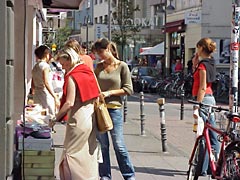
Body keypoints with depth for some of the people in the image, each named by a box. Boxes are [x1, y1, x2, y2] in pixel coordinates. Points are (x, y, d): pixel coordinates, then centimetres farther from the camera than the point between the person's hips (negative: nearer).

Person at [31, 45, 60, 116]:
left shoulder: (35, 67, 12)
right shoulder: (45, 66, -11)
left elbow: (33, 85, 18)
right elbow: (46, 83, -22)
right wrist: (55, 97, -25)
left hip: (36, 95, 8)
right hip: (46, 94, -8)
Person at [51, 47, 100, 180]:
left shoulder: (72, 77, -13)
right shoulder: (88, 72, 11)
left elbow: (69, 103, -19)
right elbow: (95, 96, 15)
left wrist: (56, 118, -13)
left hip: (78, 119, -8)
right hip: (91, 118, 8)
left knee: (71, 154, -2)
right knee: (89, 153, 15)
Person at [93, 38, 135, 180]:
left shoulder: (122, 66, -3)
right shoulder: (99, 67, 8)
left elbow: (128, 89, -4)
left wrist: (109, 92, -11)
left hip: (114, 109, -4)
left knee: (119, 145, -2)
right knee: (102, 145, 8)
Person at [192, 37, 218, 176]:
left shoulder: (203, 64, -13)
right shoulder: (211, 63, 14)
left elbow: (202, 87, -18)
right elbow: (197, 73, 28)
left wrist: (197, 106, -18)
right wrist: (195, 61, 18)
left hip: (203, 99, -9)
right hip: (211, 99, 9)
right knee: (213, 135, 11)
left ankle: (202, 169, -5)